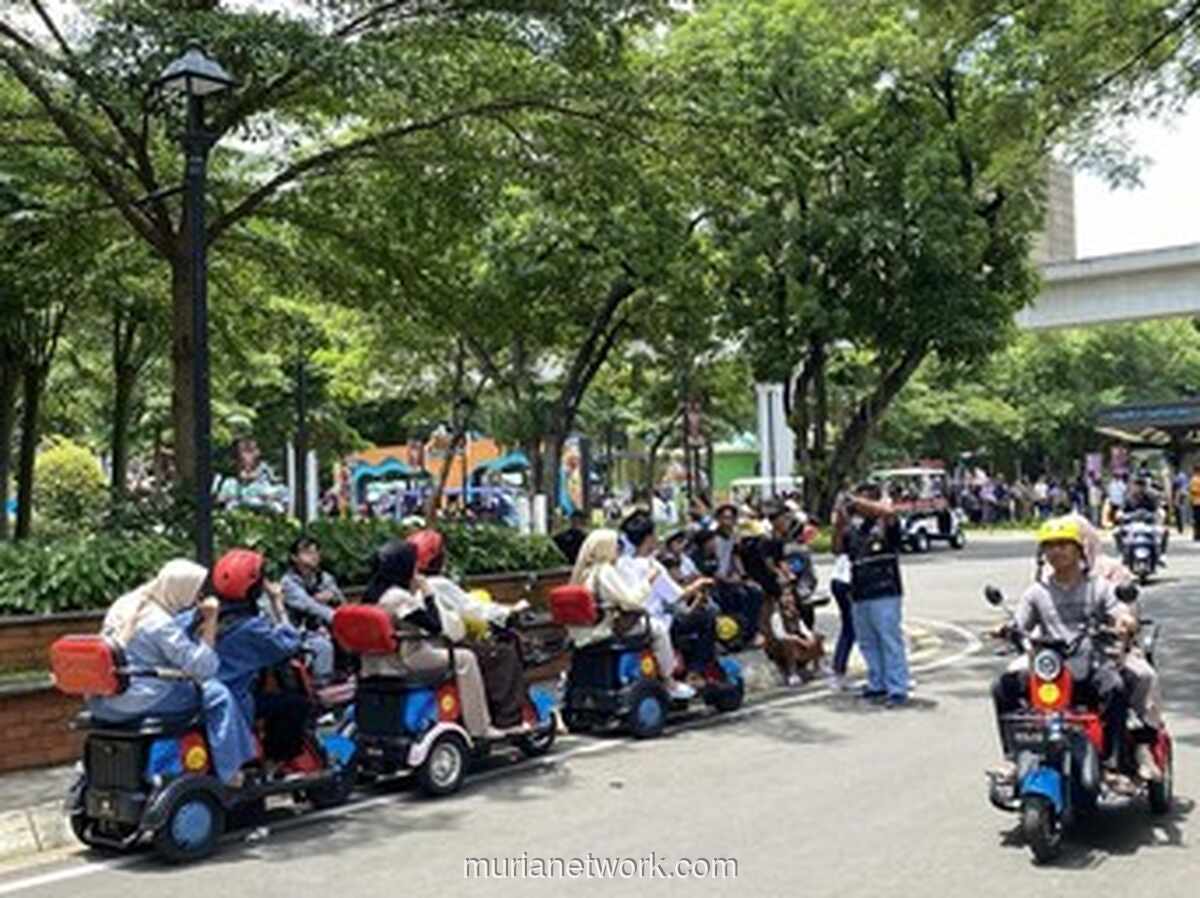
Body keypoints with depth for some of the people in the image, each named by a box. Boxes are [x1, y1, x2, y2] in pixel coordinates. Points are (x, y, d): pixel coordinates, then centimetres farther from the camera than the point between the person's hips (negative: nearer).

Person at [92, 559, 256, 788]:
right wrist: (211, 623, -12)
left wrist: (199, 615, 12)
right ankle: (230, 773, 0)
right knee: (217, 693, -4)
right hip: (136, 700, -9)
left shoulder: (126, 603, 8)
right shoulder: (162, 624, -18)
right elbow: (204, 666, -18)